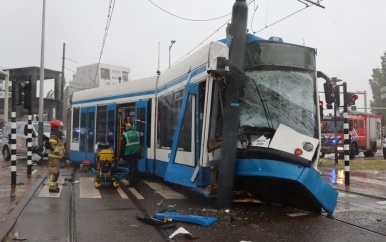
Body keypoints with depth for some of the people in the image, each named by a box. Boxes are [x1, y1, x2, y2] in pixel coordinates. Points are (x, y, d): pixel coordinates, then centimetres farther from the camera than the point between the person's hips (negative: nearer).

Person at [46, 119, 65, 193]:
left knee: (56, 172, 16)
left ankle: (54, 185, 24)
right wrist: (58, 152, -23)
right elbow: (52, 146, -23)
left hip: (56, 157, 11)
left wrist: (62, 152, 17)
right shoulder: (54, 135, -15)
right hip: (54, 157, -11)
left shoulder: (57, 135, 17)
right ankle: (52, 187, -7)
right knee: (54, 172, -9)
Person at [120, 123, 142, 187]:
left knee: (131, 168, -2)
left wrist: (121, 156, 0)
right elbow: (140, 144, 18)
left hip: (129, 155, -4)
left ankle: (132, 183, -3)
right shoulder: (137, 133, 7)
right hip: (137, 153, 4)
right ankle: (135, 182, 20)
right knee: (135, 167, 13)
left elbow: (122, 147, -5)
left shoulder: (125, 135, -7)